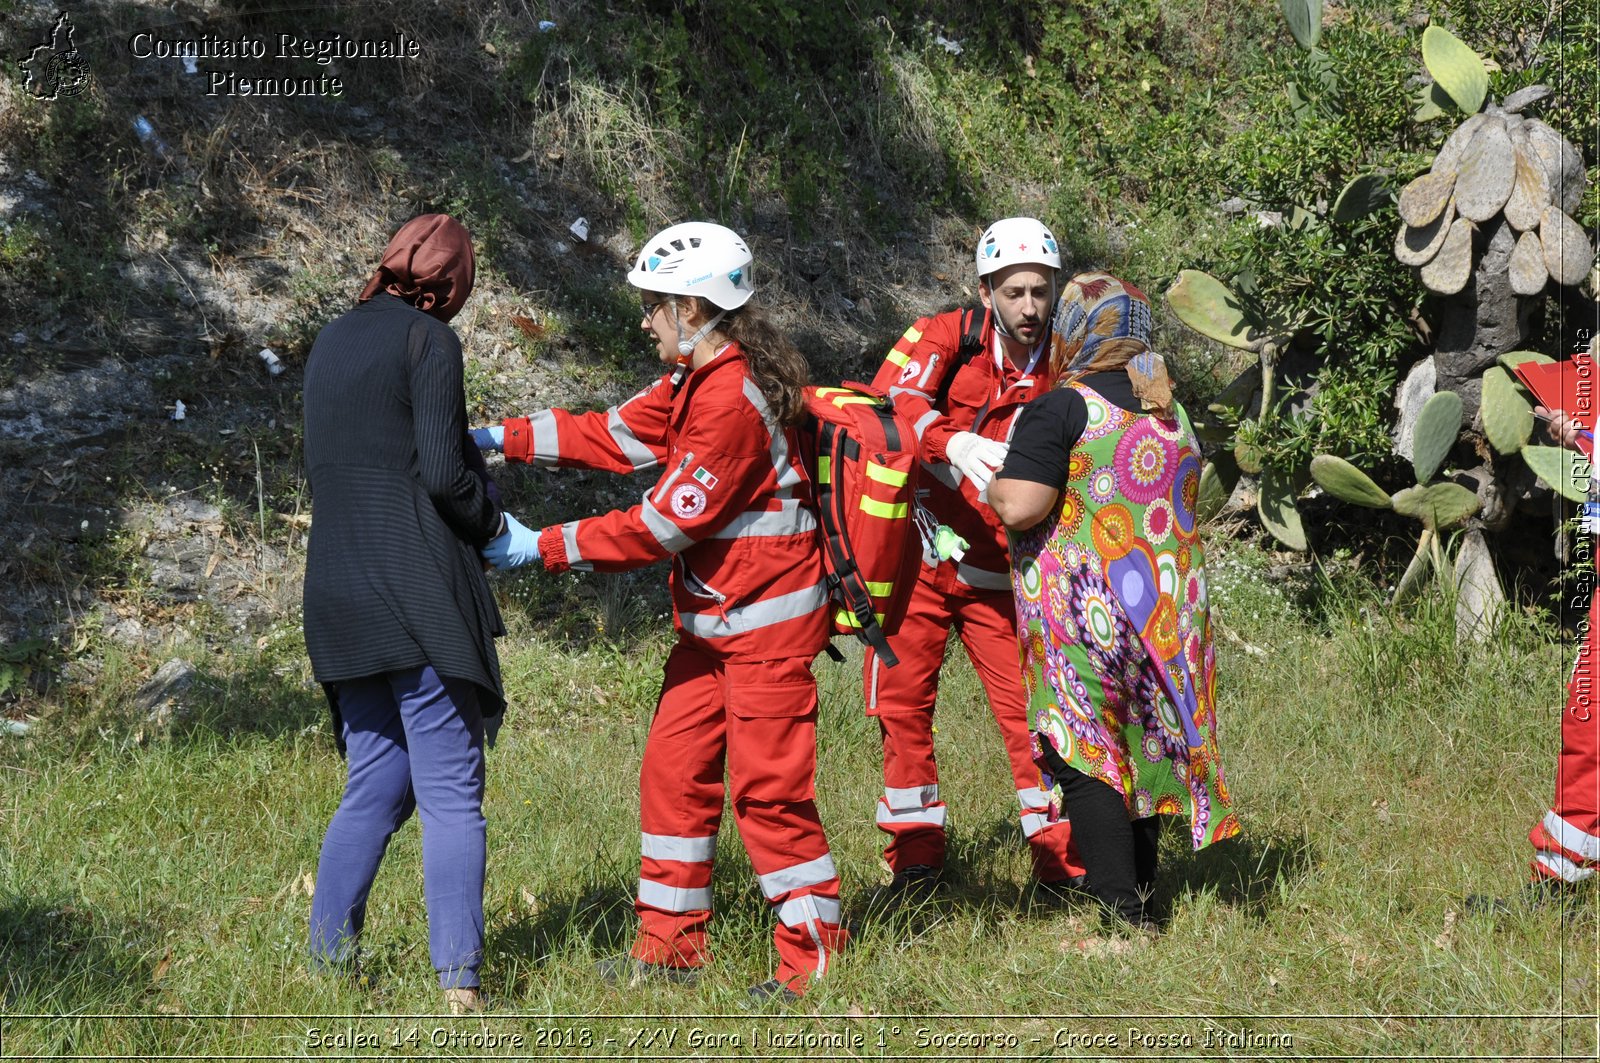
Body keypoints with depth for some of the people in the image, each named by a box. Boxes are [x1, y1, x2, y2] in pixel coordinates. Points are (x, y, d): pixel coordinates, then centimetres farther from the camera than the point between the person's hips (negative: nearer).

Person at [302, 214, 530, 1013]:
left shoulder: (332, 341, 16)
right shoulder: (427, 339, -6)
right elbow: (442, 472, -13)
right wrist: (493, 523, 5)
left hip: (338, 594, 7)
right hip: (415, 593, -7)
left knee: (376, 782, 16)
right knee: (451, 796, -6)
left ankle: (326, 959, 14)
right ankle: (458, 981, -12)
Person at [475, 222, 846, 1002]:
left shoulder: (732, 399, -22)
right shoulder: (695, 382, 11)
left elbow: (666, 523, -22)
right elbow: (615, 436, 11)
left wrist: (546, 548, -17)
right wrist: (503, 439, 4)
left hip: (766, 621, -10)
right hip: (711, 621, 10)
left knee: (768, 786, -6)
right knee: (673, 768, 11)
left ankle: (813, 956, 4)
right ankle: (671, 943, 19)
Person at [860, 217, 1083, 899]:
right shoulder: (944, 338, -7)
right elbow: (891, 398, -25)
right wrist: (952, 443, -43)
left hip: (997, 576, 1)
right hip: (916, 557, -1)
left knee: (1027, 709, -4)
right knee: (903, 703, 3)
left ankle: (1063, 860, 7)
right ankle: (915, 857, 16)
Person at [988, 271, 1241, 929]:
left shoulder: (1062, 409, -12)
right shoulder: (1171, 413, 13)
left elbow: (1021, 506, -18)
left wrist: (991, 484, 0)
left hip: (1085, 608, -7)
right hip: (1169, 599, 7)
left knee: (1085, 758, -4)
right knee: (1139, 748, 15)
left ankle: (1123, 919, -9)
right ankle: (1142, 903, 22)